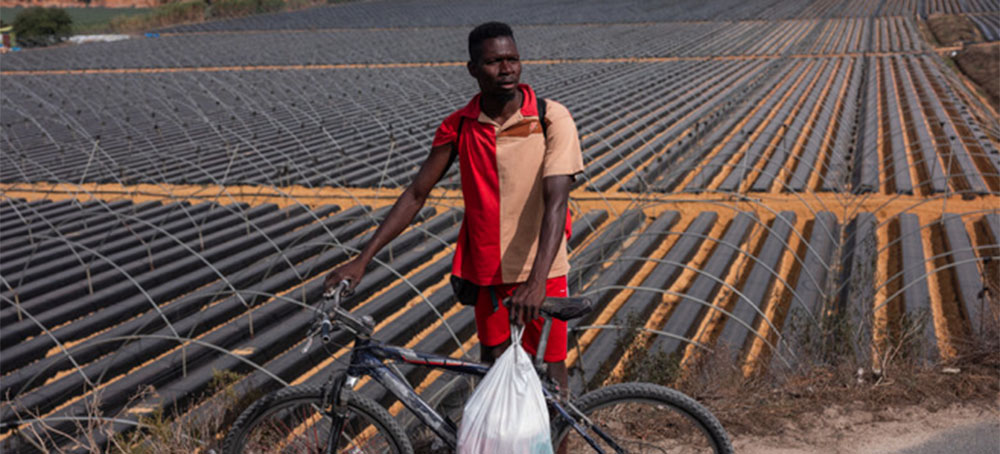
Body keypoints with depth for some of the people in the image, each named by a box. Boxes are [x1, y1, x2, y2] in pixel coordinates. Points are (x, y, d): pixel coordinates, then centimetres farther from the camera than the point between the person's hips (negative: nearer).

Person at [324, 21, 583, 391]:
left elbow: (556, 202, -22)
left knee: (549, 370, 6)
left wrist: (537, 280, -36)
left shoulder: (552, 119, -13)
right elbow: (415, 194, 0)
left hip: (541, 269, -2)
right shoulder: (458, 127, -4)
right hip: (486, 270, 3)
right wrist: (362, 260, -7)